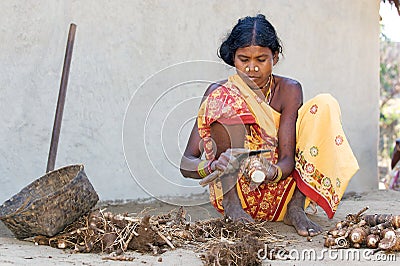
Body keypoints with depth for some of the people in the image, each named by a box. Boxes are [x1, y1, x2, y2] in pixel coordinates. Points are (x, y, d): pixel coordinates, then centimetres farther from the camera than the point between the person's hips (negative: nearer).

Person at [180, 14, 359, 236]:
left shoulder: (289, 90, -4)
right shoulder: (219, 93, -6)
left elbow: (287, 159, -13)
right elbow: (186, 164, -11)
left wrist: (271, 172, -38)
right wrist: (214, 166, -35)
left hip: (278, 194, 2)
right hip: (233, 189, -2)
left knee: (324, 105, -13)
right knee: (229, 101, -21)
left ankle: (296, 208, -19)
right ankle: (230, 201, -21)